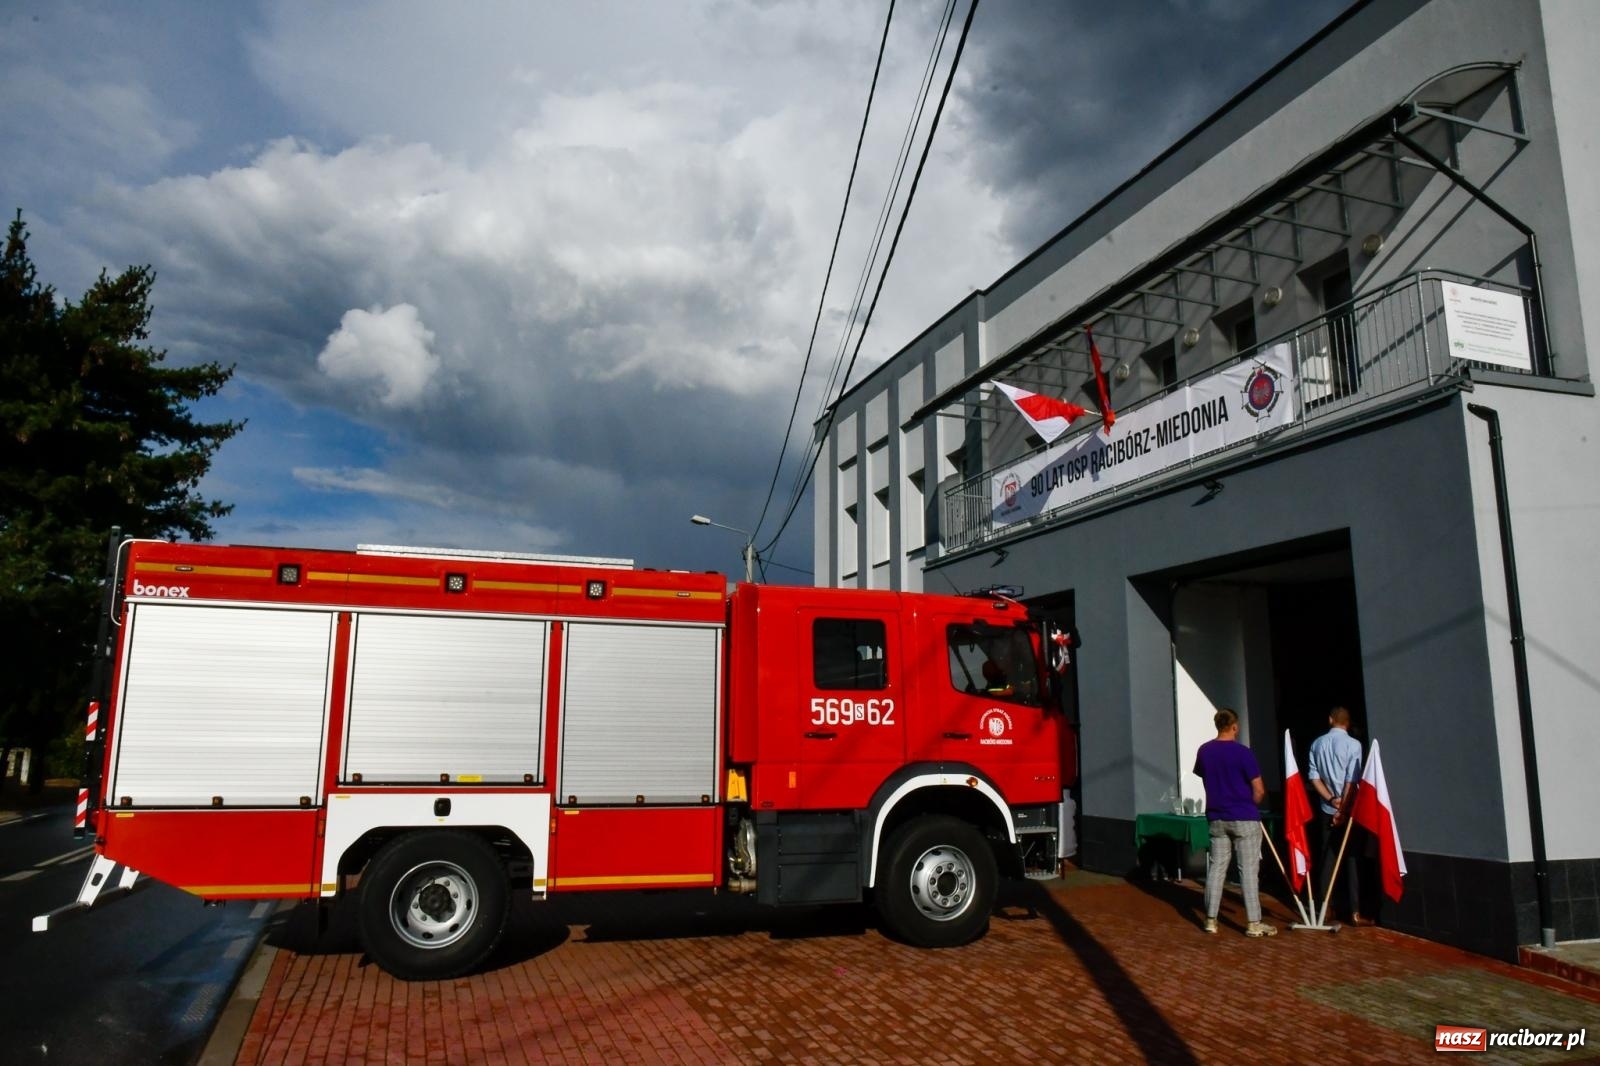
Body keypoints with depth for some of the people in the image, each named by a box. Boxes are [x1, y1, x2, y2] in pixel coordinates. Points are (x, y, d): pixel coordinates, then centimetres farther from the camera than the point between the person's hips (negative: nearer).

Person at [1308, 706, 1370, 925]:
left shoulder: (1317, 744, 5)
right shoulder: (1353, 744, -9)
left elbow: (1314, 777, 1)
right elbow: (1351, 781, -13)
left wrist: (1331, 800, -3)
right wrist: (1342, 808, -9)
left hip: (1326, 809, 4)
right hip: (1348, 809, -4)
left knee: (1327, 856, 10)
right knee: (1351, 858, -1)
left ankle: (1325, 906, 14)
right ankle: (1354, 912, -2)